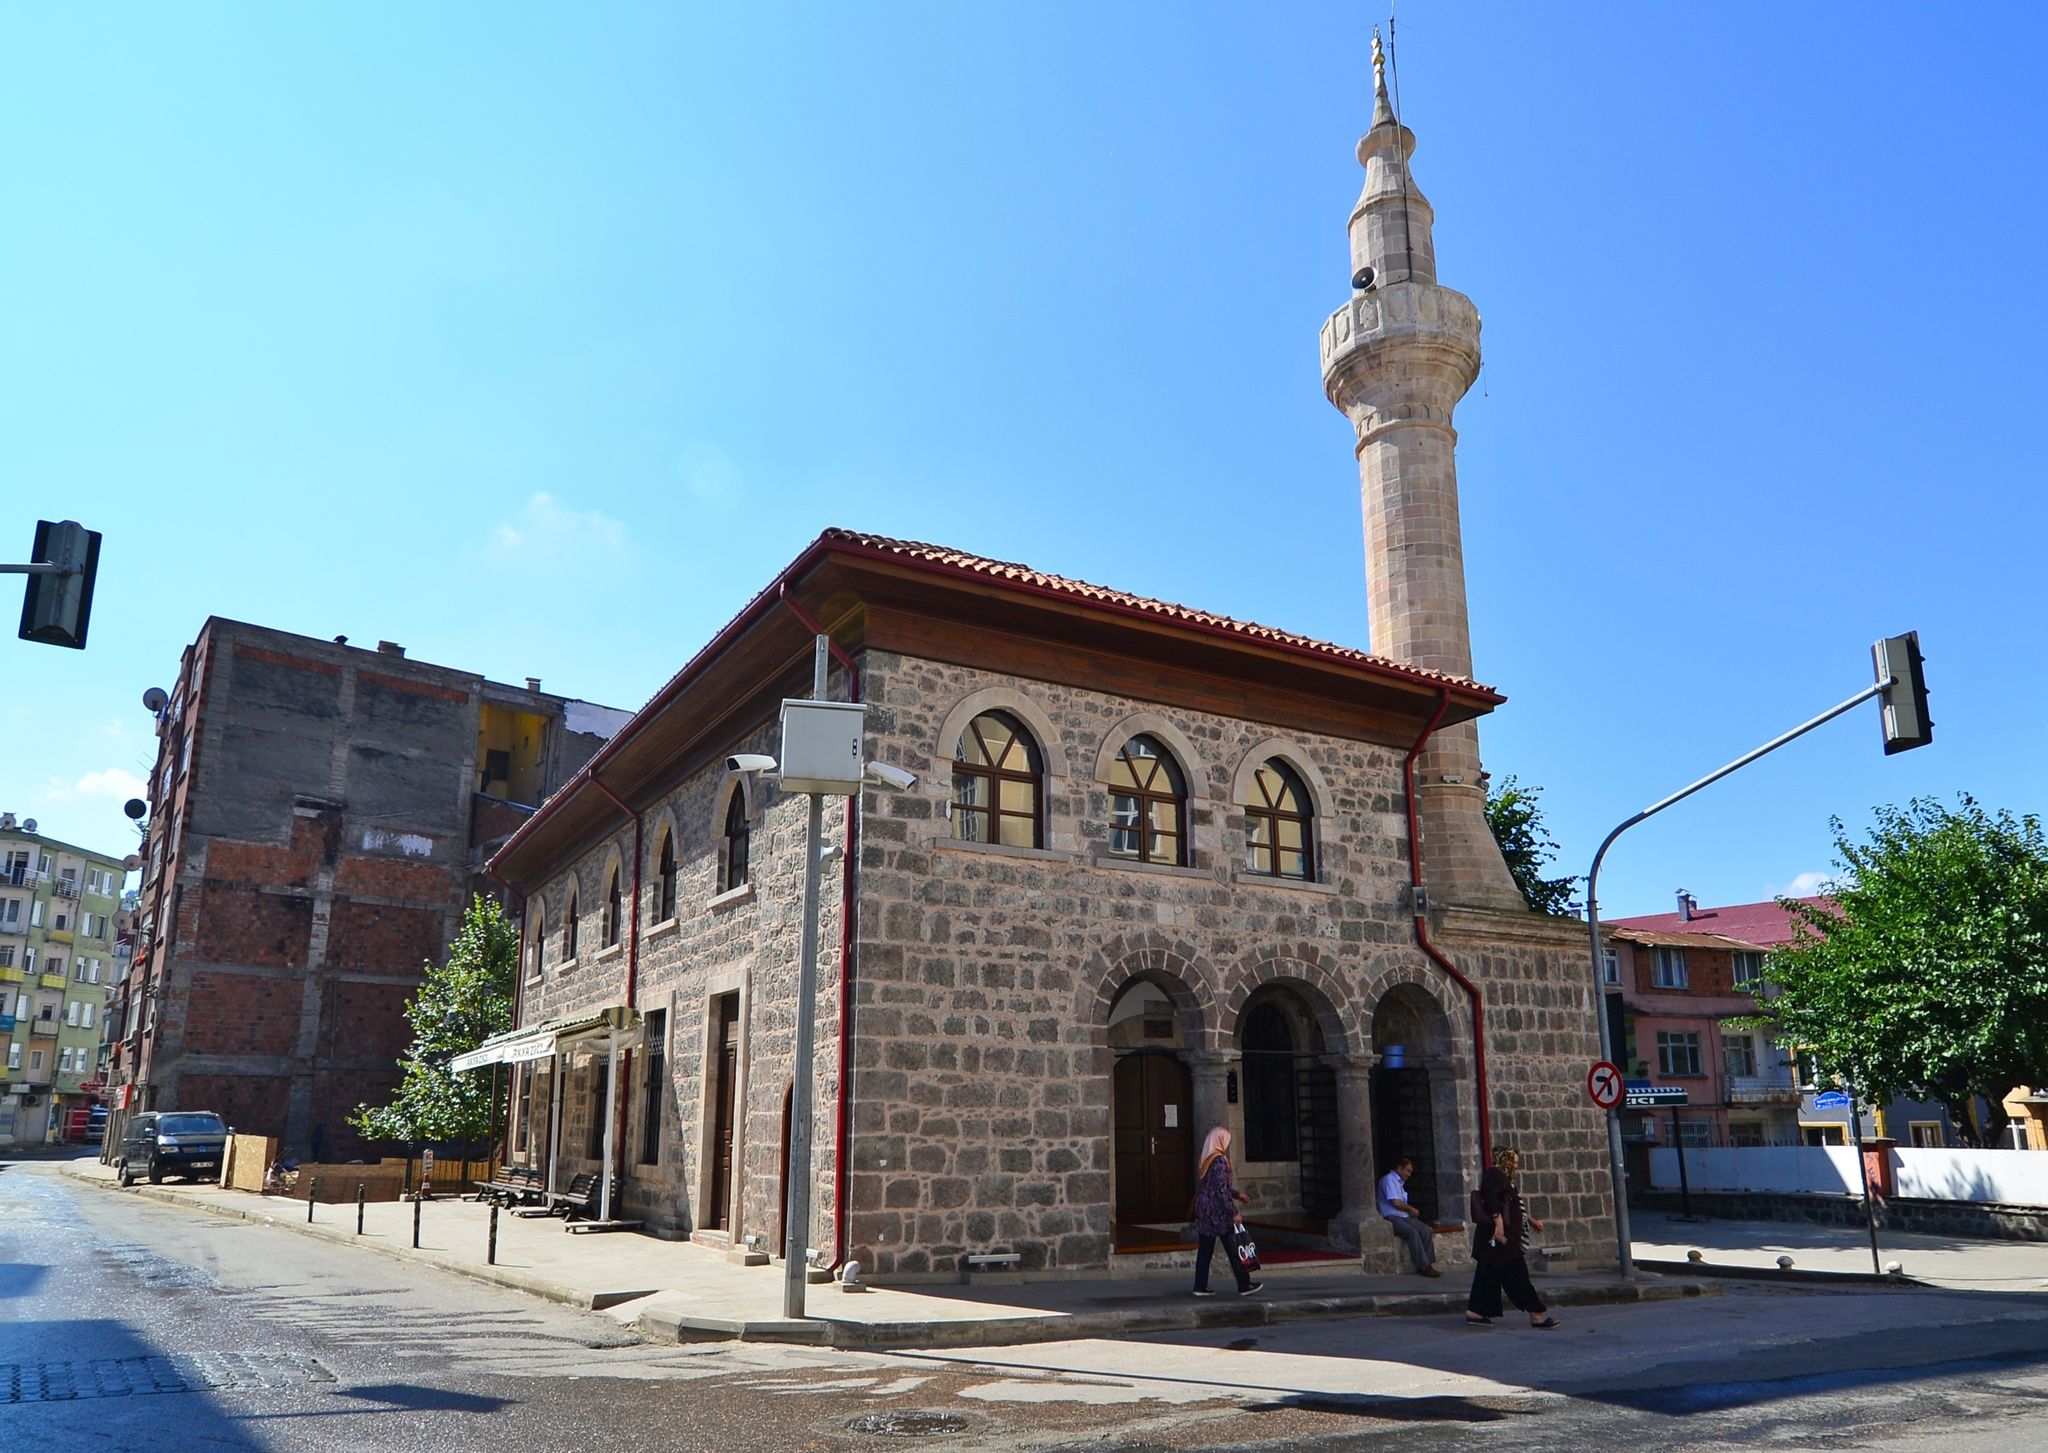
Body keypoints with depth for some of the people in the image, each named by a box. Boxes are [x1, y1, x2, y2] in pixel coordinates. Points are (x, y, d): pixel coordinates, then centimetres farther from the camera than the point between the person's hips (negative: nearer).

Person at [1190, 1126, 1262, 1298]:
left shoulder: (1206, 1160, 11)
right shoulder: (1220, 1160, -15)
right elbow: (1222, 1189, -19)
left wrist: (1238, 1194, 28)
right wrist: (1234, 1212, -15)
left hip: (1204, 1210, 8)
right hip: (1219, 1212, -8)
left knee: (1204, 1250, 9)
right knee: (1233, 1249, 3)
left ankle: (1200, 1286, 10)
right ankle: (1244, 1285, 10)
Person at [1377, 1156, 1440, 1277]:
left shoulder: (1400, 1182, 22)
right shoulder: (1389, 1179, -8)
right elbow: (1395, 1202, -16)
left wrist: (1411, 1211, 2)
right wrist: (1411, 1209, -3)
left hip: (1404, 1216, 9)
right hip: (1392, 1217, -9)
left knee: (1426, 1230, -14)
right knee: (1412, 1233, -31)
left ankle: (1429, 1263, -16)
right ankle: (1424, 1266, -27)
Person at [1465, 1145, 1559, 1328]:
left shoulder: (1504, 1179, 22)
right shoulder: (1494, 1175, -10)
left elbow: (1513, 1206, 30)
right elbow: (1492, 1201, -23)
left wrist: (1531, 1220, 32)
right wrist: (1499, 1223, -29)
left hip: (1506, 1236, 11)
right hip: (1499, 1235, -11)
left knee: (1489, 1274, 10)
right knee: (1516, 1274, -7)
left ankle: (1475, 1312, 11)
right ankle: (1536, 1314, -5)